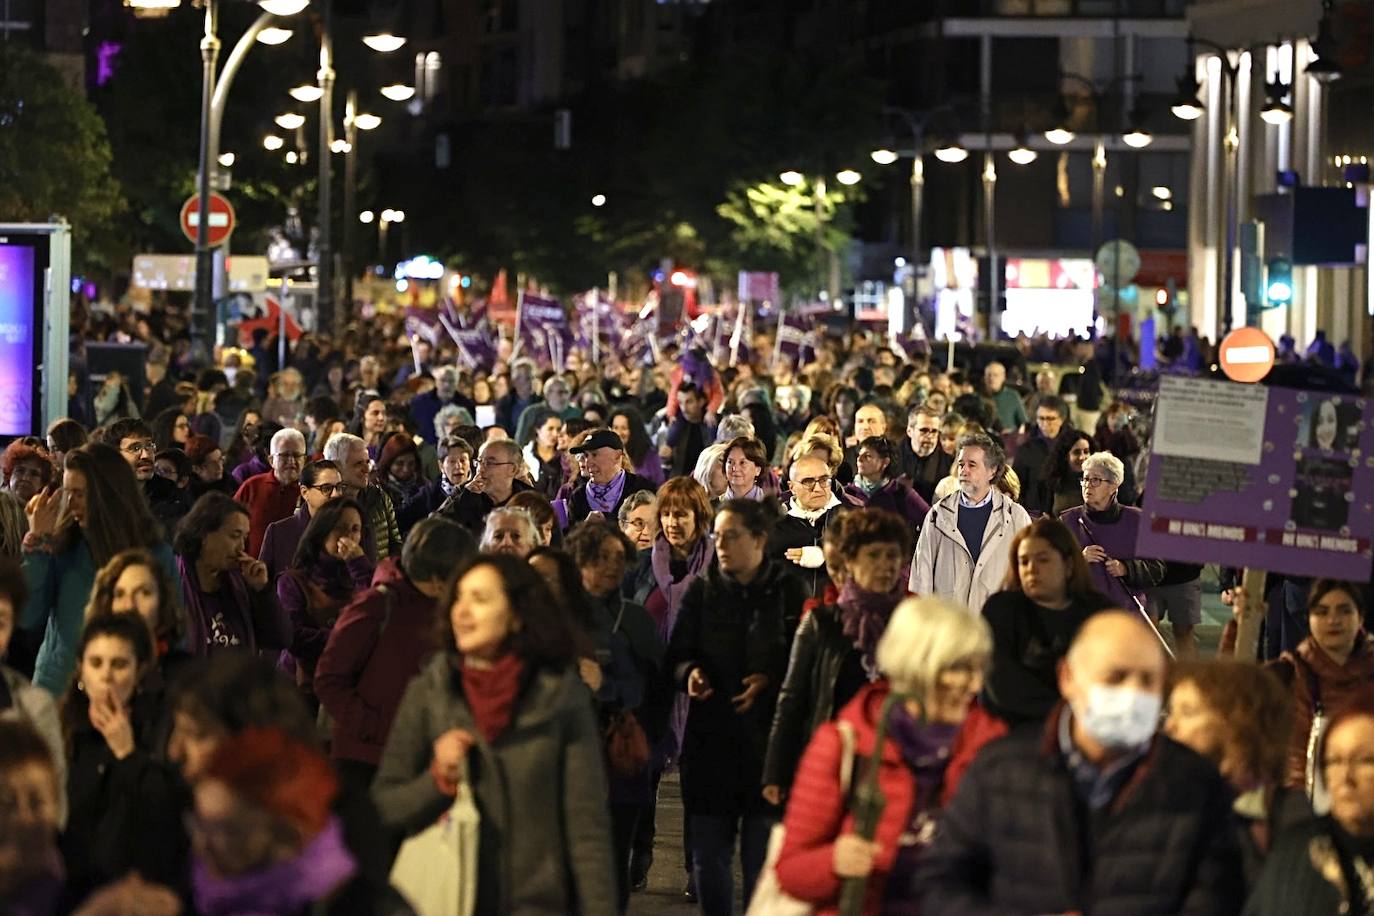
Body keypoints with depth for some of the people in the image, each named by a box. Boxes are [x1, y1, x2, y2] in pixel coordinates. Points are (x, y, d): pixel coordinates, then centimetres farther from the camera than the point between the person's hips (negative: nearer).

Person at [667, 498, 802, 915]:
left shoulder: (787, 590, -1)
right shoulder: (701, 589, 6)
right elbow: (677, 655, 8)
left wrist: (770, 681, -16)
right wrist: (689, 673, -13)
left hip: (767, 738, -2)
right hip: (710, 738, 2)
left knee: (762, 853, 2)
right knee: (708, 852, 5)